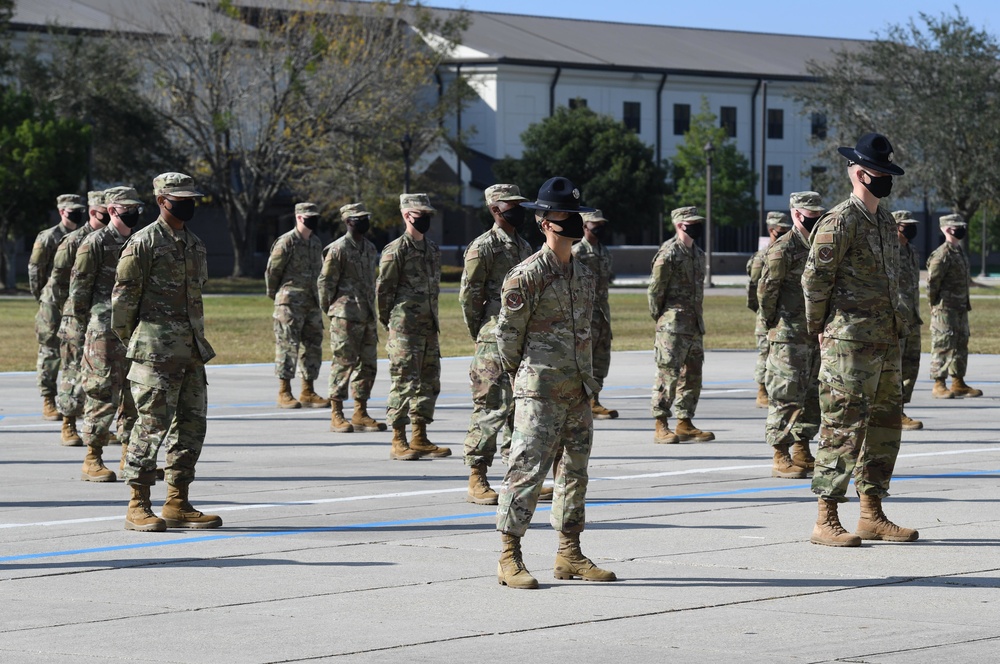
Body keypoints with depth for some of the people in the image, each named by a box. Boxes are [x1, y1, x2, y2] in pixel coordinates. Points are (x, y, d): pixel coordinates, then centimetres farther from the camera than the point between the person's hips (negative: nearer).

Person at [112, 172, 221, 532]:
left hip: (192, 349, 8)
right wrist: (130, 341, 2)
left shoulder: (195, 244, 16)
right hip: (157, 352, -8)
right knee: (152, 424, -7)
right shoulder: (143, 243, -8)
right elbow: (123, 296, -6)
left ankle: (178, 505, 14)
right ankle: (138, 507, -2)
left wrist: (196, 338, 18)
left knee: (192, 424, 7)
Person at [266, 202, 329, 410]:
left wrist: (317, 297, 18)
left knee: (313, 347, 8)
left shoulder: (316, 243, 13)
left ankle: (308, 393, 15)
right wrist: (275, 296, 4)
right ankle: (284, 394, -2)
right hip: (290, 305, -7)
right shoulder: (286, 242, -10)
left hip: (312, 304, 7)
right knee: (287, 346, -5)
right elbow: (272, 270, -5)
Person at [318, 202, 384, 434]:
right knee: (343, 363, -5)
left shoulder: (370, 248, 15)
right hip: (346, 316, -8)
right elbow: (325, 282, -7)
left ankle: (360, 414, 15)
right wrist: (331, 310, -3)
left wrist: (371, 309, 17)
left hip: (367, 316, 8)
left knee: (368, 364, 9)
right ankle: (337, 416, -2)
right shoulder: (338, 249, -9)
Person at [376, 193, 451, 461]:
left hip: (429, 327, 8)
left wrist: (432, 320, 17)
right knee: (404, 384, -6)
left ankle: (420, 439, 17)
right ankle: (399, 442, -1)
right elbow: (383, 289, -7)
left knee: (429, 383, 10)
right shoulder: (395, 250, -10)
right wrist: (390, 323, -1)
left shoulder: (432, 250, 14)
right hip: (405, 330, -8)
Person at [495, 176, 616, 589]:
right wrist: (521, 379, 1)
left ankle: (570, 555, 19)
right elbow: (507, 333, -6)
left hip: (578, 392, 8)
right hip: (539, 396, -8)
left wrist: (587, 380, 16)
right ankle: (510, 559, -5)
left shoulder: (584, 276, 12)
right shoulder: (526, 276, -11)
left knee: (575, 472, 11)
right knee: (527, 471, -8)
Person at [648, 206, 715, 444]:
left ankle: (685, 424, 18)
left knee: (692, 376, 11)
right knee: (668, 375, -7)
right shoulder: (668, 254, -11)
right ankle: (661, 427, -5)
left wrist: (697, 319, 15)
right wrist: (660, 319, -4)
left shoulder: (698, 255, 15)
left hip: (694, 325, 9)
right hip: (673, 326, -9)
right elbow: (655, 290, -10)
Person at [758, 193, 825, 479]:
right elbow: (766, 290, -12)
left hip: (816, 335, 8)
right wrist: (771, 323, -5)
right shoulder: (783, 249, -11)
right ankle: (781, 457, -2)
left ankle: (802, 452, 19)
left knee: (813, 396, 11)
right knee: (786, 396, -6)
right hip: (789, 337, -8)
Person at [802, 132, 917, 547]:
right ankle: (826, 522, -5)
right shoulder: (839, 222, -12)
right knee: (843, 427, -8)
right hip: (849, 344, -9)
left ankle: (872, 515, 19)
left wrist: (895, 325, 17)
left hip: (885, 342, 9)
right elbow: (814, 279, -13)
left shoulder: (885, 223, 16)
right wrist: (820, 329, -6)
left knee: (885, 426, 11)